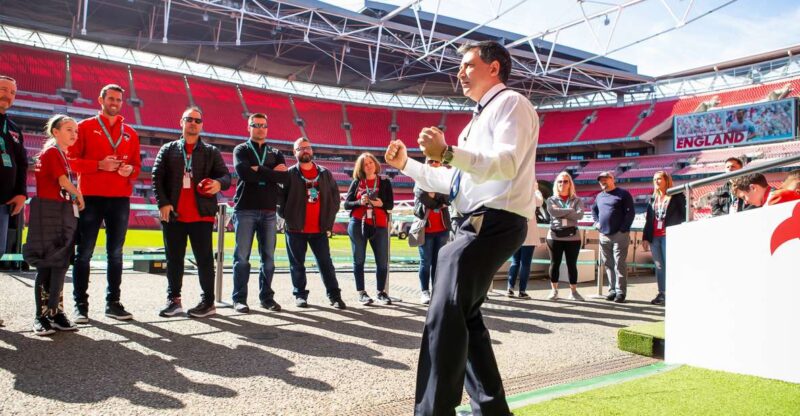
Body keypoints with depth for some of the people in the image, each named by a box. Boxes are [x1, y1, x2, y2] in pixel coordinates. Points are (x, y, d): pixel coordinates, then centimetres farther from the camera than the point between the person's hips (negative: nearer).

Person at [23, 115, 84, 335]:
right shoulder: (51, 152, -8)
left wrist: (74, 199, -1)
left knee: (60, 265, 8)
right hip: (49, 213, -8)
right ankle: (41, 316, 3)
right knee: (47, 265, -4)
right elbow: (63, 181, -13)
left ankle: (55, 312, 14)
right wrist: (78, 195, 2)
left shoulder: (62, 154, 19)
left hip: (63, 214, 8)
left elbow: (62, 185, 14)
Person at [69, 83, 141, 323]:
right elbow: (72, 160, -1)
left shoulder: (130, 133, 15)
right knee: (84, 252, -1)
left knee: (115, 253, 6)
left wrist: (130, 170, -7)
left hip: (120, 199, 3)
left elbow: (137, 165, 16)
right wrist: (99, 165, -15)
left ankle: (113, 303, 13)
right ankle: (80, 304, 5)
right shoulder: (85, 127, 6)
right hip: (91, 197, -3)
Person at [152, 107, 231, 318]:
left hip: (201, 215, -1)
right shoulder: (168, 149, 12)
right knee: (174, 258, 8)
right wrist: (163, 203, -7)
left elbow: (226, 175, 6)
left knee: (204, 258, 0)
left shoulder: (211, 152, 12)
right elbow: (157, 177, 6)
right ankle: (174, 300, 19)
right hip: (173, 214, 2)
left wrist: (219, 184, -18)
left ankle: (208, 302, 7)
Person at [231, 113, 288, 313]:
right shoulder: (241, 150, 8)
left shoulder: (275, 153, 16)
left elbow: (285, 176, -2)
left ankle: (267, 297, 14)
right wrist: (272, 173, -9)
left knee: (268, 256, 5)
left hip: (268, 210, 3)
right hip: (245, 209, -3)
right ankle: (239, 298, 6)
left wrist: (259, 171, -8)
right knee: (242, 256, -2)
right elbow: (243, 172, -13)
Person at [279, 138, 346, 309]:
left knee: (326, 263, 3)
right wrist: (287, 217, -5)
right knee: (297, 264, 6)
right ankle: (300, 294, 16)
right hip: (296, 229, -2)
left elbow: (335, 197, 10)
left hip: (320, 229, 2)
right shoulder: (289, 174, -1)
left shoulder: (325, 174, 8)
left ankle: (334, 296, 6)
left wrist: (329, 220, 4)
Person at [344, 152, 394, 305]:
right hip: (357, 224, 0)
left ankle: (381, 292, 13)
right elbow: (346, 204, 5)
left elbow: (390, 204, 3)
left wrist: (380, 203, -17)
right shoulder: (356, 182, 8)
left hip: (379, 225, 0)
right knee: (359, 259, 2)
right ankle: (361, 293, 11)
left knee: (382, 261, -1)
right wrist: (360, 202, -13)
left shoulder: (385, 182, 7)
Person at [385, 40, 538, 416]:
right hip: (475, 224, 11)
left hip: (494, 222, -11)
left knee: (445, 317, -17)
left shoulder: (510, 103, -3)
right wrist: (406, 165, 21)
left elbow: (507, 163, -21)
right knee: (464, 315, 15)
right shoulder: (480, 118, 26)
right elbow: (452, 181, 26)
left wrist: (448, 153, -32)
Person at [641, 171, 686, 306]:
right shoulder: (653, 199, 19)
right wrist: (645, 237, 11)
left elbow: (684, 214, -3)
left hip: (669, 236, -6)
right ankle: (662, 294, 11)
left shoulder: (677, 196, 2)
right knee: (659, 266, 7)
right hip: (654, 237, 6)